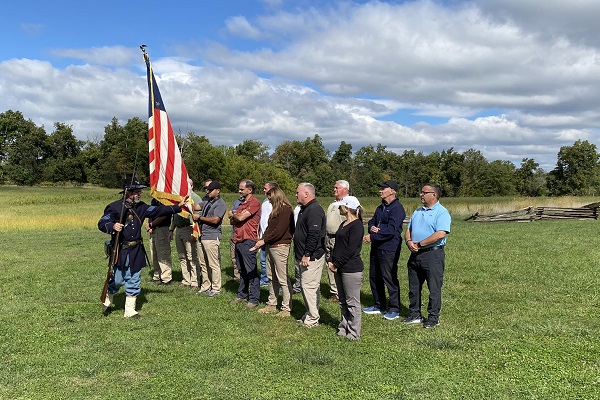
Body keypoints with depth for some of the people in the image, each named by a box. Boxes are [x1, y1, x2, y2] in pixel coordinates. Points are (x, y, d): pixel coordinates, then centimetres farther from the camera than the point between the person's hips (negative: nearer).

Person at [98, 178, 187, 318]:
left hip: (136, 251, 5)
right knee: (117, 280, 3)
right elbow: (101, 223, -7)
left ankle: (130, 310, 19)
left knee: (134, 281, 9)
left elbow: (158, 210, 6)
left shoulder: (141, 207, 7)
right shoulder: (115, 207, -9)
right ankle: (107, 302, 32)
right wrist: (113, 226, -28)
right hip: (120, 250, -5)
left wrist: (178, 206, -1)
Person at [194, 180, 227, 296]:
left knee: (213, 264, -5)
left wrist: (199, 218, -9)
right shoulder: (207, 202, 19)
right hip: (202, 236, 9)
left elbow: (215, 220, -17)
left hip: (212, 238, -9)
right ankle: (206, 286, 21)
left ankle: (216, 289, 3)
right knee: (203, 264, 12)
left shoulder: (220, 203, -8)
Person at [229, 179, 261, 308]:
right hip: (238, 240, 9)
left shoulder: (254, 203, -10)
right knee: (242, 270, 15)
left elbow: (241, 217, -19)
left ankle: (254, 299, 1)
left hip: (248, 240, -9)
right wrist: (234, 216, -5)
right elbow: (232, 221, 17)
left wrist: (233, 214, 2)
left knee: (251, 271, -4)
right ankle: (242, 295, 25)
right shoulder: (242, 203, 20)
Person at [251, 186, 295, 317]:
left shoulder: (286, 210, -13)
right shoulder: (275, 210, 17)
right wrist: (261, 242, 3)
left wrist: (264, 241, -12)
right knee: (272, 278, 15)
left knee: (283, 279, -4)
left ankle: (286, 309, 3)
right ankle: (272, 304, 25)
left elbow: (279, 231, -18)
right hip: (270, 247, 10)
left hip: (280, 247, -10)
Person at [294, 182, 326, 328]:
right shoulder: (305, 209, 17)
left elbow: (314, 235, -25)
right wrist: (299, 255, 21)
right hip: (304, 256, 11)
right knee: (306, 286, 15)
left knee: (309, 286, -7)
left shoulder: (314, 210, -18)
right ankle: (310, 314, 25)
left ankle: (312, 319, 1)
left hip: (312, 257, -11)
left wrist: (307, 255, -24)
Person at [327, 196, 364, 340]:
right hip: (340, 269, 10)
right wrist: (331, 261, 5)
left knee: (352, 302, -1)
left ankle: (354, 333, 8)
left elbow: (351, 249, -19)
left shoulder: (356, 226, -14)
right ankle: (344, 328, 28)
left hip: (351, 269, -9)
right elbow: (337, 244, 17)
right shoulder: (344, 224, 15)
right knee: (343, 301, 16)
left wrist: (337, 264, -15)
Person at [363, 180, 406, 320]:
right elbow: (372, 221, 17)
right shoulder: (380, 208, 16)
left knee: (390, 279, -2)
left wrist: (372, 237, -17)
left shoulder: (397, 208, -13)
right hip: (376, 248, 9)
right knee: (374, 277, 15)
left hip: (389, 249, -9)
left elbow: (391, 230, -21)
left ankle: (394, 309, 9)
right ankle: (379, 306, 29)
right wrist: (371, 227, -8)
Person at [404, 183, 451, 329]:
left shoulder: (442, 212, -9)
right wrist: (409, 242, -6)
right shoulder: (418, 212, 17)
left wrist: (419, 244, -17)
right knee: (413, 287, 13)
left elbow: (440, 234, -21)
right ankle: (415, 315, 25)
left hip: (433, 254, -8)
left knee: (434, 288, 1)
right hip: (415, 255, 8)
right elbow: (409, 230, 17)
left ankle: (433, 318, 12)